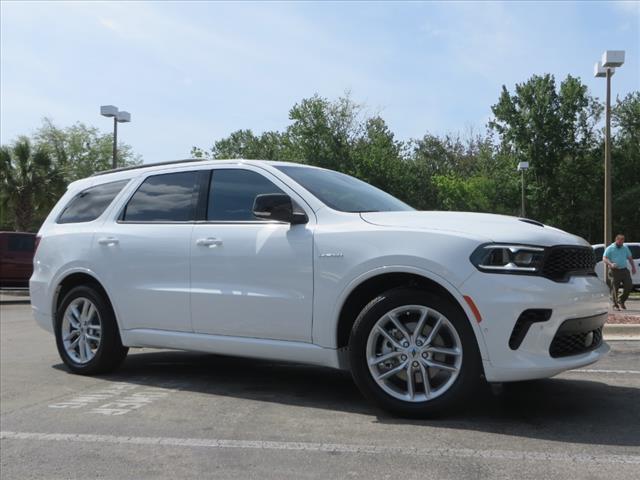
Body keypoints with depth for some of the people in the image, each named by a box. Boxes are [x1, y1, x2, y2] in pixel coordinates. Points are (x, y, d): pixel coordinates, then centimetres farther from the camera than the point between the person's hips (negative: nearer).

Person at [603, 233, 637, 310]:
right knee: (614, 288, -2)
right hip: (614, 271, -4)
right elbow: (604, 258, -9)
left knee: (629, 286, -2)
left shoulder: (625, 248, 14)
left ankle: (621, 300, 19)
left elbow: (630, 258, 23)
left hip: (624, 270, 4)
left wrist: (633, 267, 16)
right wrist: (611, 264, -26)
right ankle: (615, 305, 9)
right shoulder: (610, 248, -1)